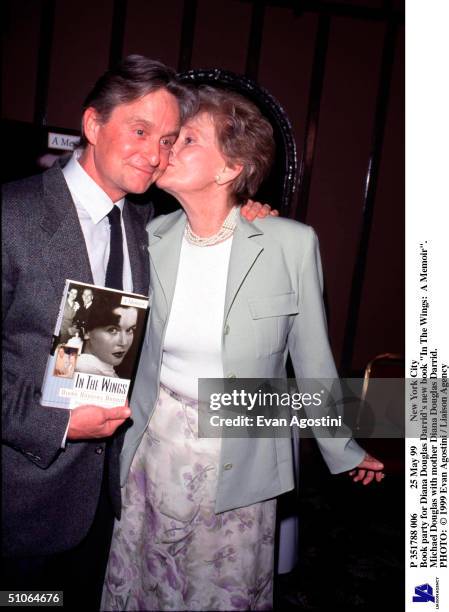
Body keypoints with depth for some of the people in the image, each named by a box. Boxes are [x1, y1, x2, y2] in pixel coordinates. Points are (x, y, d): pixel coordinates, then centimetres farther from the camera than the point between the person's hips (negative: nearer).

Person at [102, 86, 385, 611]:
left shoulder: (292, 243, -13)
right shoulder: (152, 237, -4)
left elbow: (311, 357, -3)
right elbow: (127, 345, 6)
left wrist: (343, 452, 6)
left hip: (240, 464, -2)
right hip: (154, 447, 3)